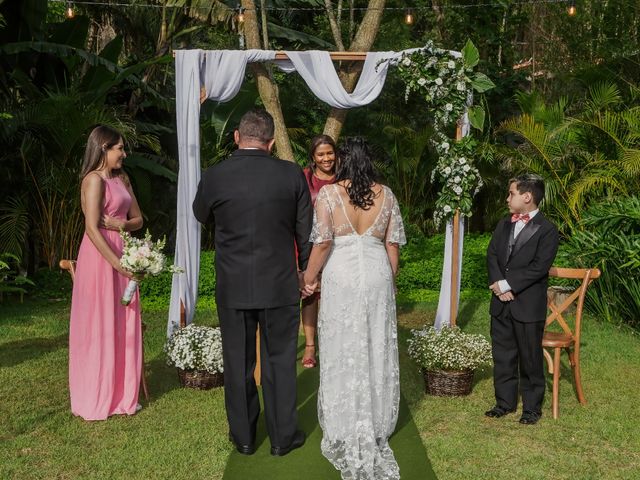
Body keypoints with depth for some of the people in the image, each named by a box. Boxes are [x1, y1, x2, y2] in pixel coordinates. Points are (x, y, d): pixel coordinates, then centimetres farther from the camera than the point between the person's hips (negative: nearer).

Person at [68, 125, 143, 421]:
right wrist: (118, 264, -21)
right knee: (99, 327, 1)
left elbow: (138, 219, 16)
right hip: (100, 257, -8)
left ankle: (121, 395, 22)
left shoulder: (122, 178, 13)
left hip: (122, 255, 8)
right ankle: (96, 399, 14)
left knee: (123, 327, 11)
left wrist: (123, 224, -7)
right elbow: (92, 229, -19)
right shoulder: (94, 180, -12)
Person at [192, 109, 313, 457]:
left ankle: (243, 436, 26)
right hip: (280, 285, 0)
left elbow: (202, 216, 12)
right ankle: (282, 436, 22)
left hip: (232, 288, 0)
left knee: (238, 362, 14)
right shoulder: (292, 174, -8)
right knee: (280, 361, 12)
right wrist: (307, 271, 14)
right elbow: (306, 231, 0)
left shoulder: (214, 177, -8)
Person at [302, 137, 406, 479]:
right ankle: (376, 424, 26)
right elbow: (392, 244, 3)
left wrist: (308, 278, 0)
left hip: (342, 277, -3)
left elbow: (322, 243, -13)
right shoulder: (385, 195, 2)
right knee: (376, 347, 13)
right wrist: (390, 281, 15)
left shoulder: (328, 193, -8)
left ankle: (347, 429, 17)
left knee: (344, 348, 7)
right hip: (377, 275, 3)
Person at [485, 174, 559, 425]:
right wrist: (498, 285, -10)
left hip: (528, 305, -6)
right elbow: (492, 255, 6)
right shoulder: (504, 224, 12)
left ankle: (532, 406, 19)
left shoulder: (547, 230, -8)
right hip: (501, 303, 6)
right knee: (503, 355, 14)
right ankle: (505, 401, 27)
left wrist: (508, 284, -16)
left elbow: (539, 267, -16)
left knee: (530, 358, 5)